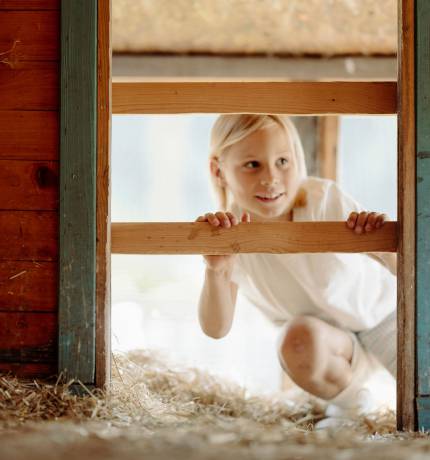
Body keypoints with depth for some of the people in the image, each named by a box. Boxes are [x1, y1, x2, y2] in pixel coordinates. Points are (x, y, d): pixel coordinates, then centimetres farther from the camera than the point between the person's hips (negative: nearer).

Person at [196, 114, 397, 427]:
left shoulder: (325, 199, -27)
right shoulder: (231, 230, -20)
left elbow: (404, 269, -22)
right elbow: (216, 329, -21)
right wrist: (216, 270, -39)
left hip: (379, 311, -1)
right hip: (324, 334, 1)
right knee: (299, 336, -35)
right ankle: (355, 400, -4)